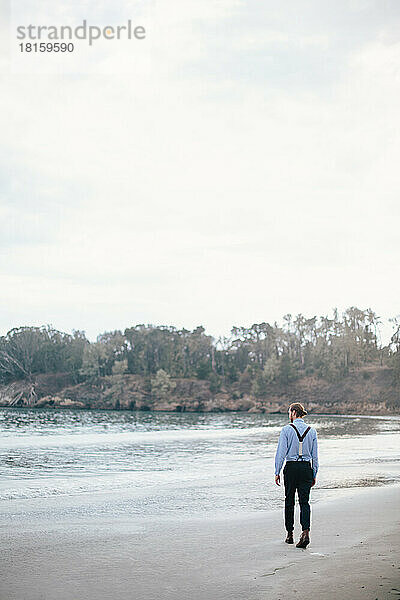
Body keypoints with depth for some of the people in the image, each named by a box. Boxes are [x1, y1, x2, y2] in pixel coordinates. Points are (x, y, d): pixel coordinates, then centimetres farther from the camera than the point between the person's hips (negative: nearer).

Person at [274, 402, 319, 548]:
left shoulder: (287, 429, -7)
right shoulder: (311, 431, 4)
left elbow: (281, 453, -9)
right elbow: (315, 455, 7)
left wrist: (277, 472, -4)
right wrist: (314, 474, 13)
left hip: (291, 467, -2)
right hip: (306, 468, 2)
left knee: (289, 501, 11)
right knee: (304, 501, 2)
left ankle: (290, 534, 16)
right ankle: (305, 533, -16)